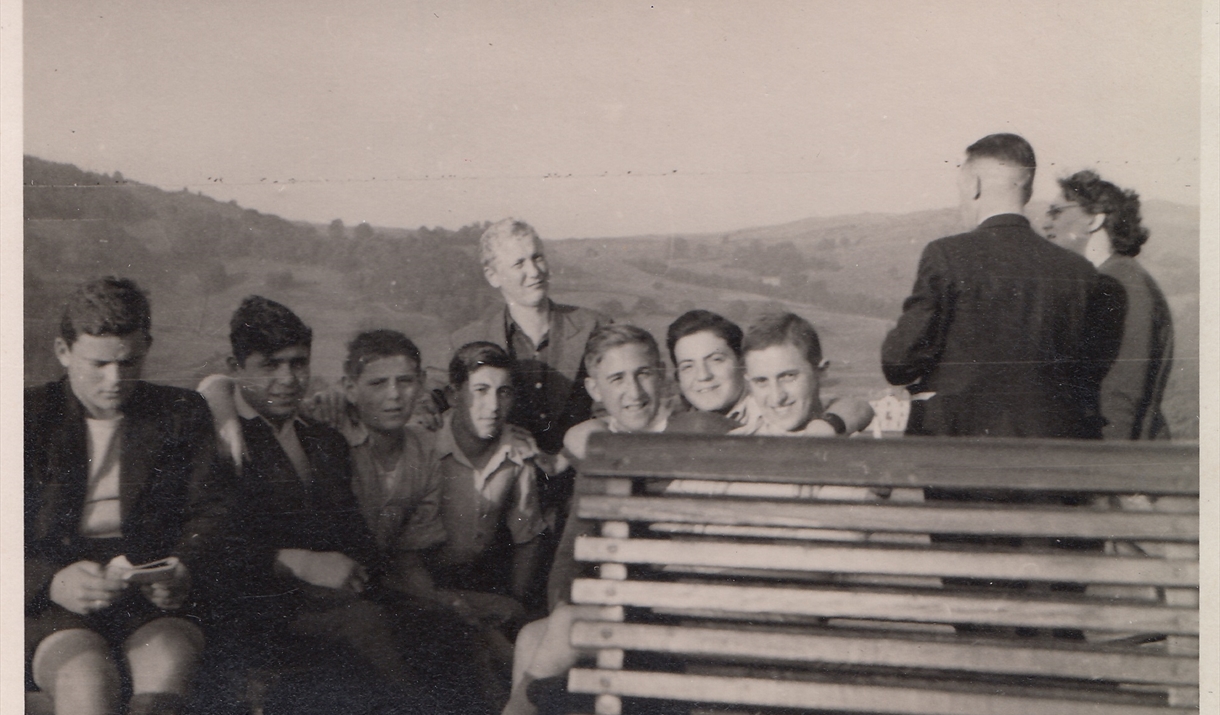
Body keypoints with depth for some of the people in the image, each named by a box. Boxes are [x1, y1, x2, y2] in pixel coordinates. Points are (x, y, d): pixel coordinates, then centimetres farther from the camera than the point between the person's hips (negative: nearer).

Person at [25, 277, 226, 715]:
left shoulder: (182, 414, 16)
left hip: (154, 597, 1)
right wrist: (53, 582, -17)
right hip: (50, 604, -1)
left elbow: (209, 512, 11)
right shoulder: (29, 418, 10)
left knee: (166, 675, -34)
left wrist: (184, 568, -11)